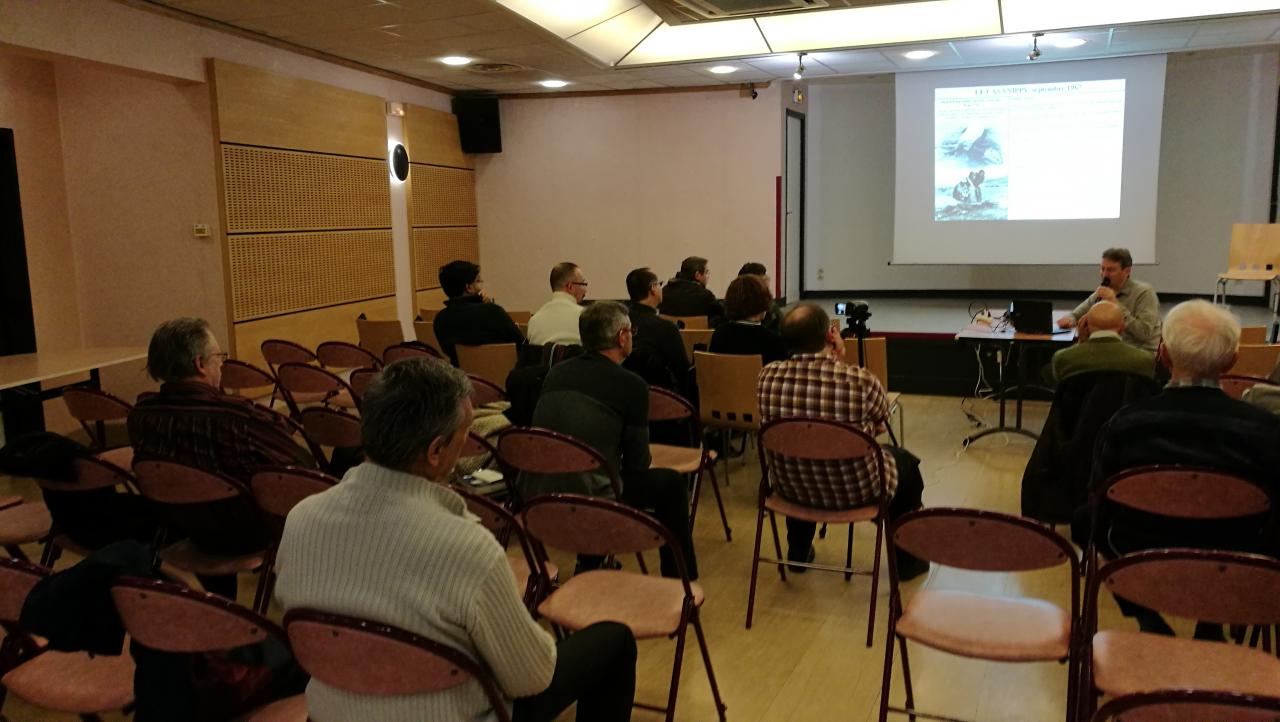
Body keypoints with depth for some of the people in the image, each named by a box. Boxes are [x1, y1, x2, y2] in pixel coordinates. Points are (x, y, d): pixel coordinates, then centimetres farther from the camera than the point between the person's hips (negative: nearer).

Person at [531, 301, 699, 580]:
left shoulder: (557, 372, 6)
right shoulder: (632, 385, -9)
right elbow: (638, 462, -3)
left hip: (538, 498, 6)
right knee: (671, 483, 15)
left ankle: (590, 565, 44)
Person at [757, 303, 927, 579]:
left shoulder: (768, 377, -17)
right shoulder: (861, 380, -27)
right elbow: (880, 421, -4)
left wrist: (835, 361, 1)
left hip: (792, 487, 3)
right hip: (855, 490, -3)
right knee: (905, 462, 28)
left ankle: (798, 552, 50)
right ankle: (907, 561, 40)